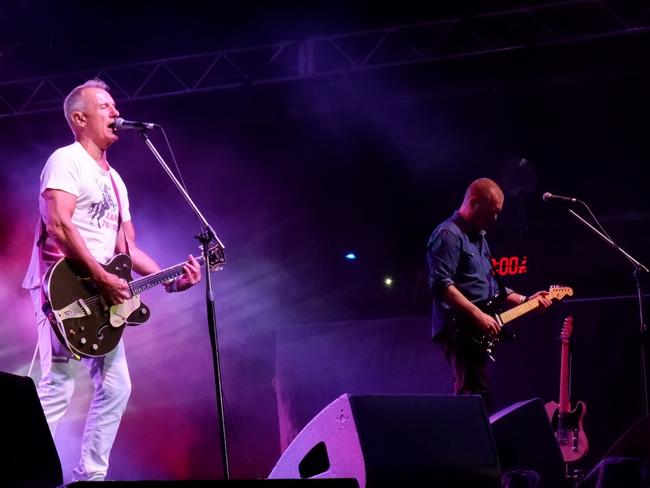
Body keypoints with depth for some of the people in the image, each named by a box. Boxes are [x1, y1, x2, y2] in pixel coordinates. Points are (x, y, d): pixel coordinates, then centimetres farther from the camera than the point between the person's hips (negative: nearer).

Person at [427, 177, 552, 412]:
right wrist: (478, 315, -24)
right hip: (459, 330, -10)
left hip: (476, 332, 10)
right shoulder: (448, 235, -10)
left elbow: (491, 287, 28)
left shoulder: (478, 238, 22)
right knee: (478, 398, -19)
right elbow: (440, 285, -22)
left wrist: (525, 300, 16)